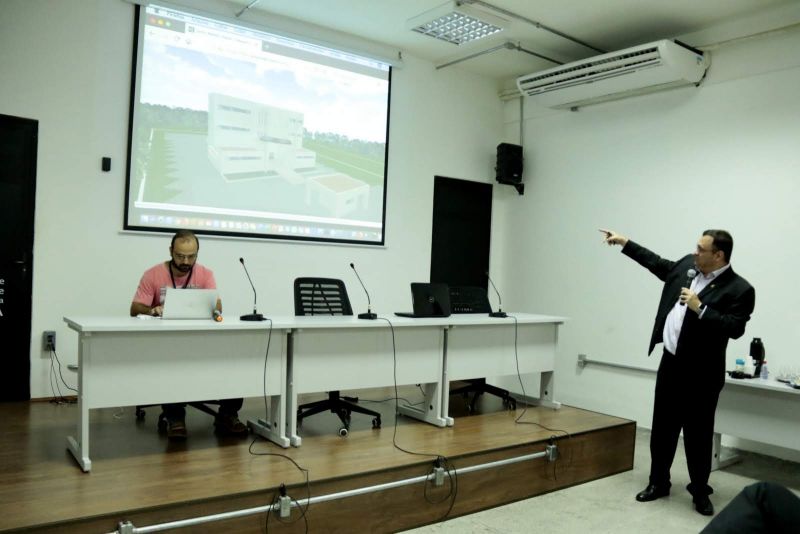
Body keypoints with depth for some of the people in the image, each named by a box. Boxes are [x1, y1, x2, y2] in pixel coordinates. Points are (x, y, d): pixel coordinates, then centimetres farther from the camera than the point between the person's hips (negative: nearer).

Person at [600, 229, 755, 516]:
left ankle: (700, 491, 24)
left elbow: (734, 329, -21)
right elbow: (660, 265, 21)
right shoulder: (687, 265, 5)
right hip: (671, 363, 6)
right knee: (663, 426, 14)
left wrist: (700, 308, -25)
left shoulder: (739, 289, -14)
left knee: (698, 433, 5)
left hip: (700, 373, -6)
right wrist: (625, 242, 22)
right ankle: (658, 482, 28)